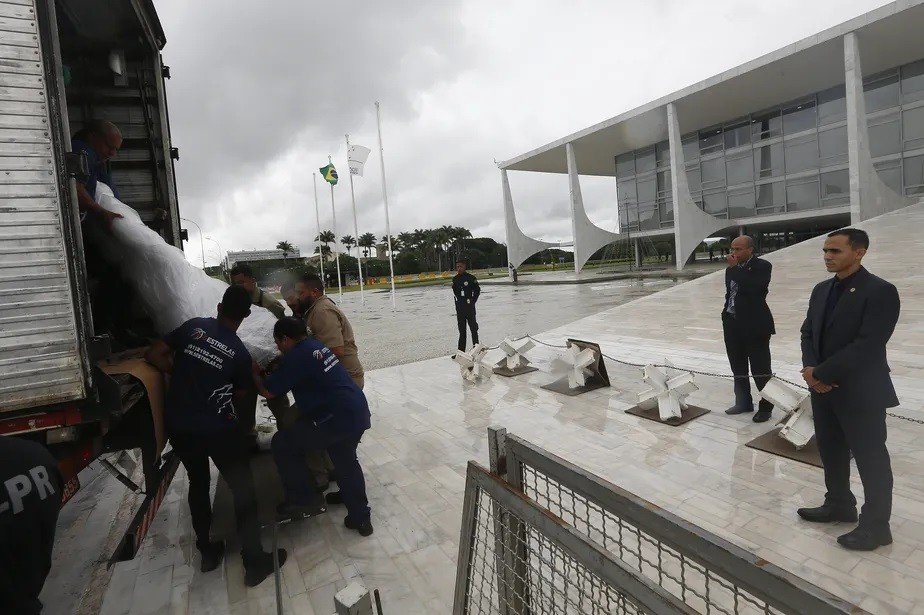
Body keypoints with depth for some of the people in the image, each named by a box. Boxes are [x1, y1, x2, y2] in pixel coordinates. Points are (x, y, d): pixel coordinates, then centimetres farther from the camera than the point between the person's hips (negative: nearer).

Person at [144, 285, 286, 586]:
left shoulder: (193, 326, 0)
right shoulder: (241, 353, -4)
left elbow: (153, 355, 3)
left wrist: (181, 373, 14)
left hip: (178, 426, 4)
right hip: (218, 429, -4)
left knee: (198, 484, 24)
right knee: (243, 490, 7)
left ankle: (208, 552, 36)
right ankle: (255, 563, 13)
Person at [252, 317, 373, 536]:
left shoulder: (296, 357, -11)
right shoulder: (317, 346, 15)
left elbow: (268, 392, -4)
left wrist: (255, 374, 14)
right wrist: (270, 374, 31)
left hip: (337, 419, -9)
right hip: (359, 414, 9)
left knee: (282, 443, 8)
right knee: (346, 463, 26)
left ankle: (304, 501, 17)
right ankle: (360, 518, 35)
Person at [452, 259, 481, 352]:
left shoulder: (471, 278, -7)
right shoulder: (455, 279, 6)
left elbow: (477, 290, 0)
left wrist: (472, 301, -4)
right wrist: (458, 301, 8)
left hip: (469, 307, -5)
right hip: (459, 308, 5)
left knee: (473, 327, 2)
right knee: (461, 329, 11)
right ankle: (461, 351, 17)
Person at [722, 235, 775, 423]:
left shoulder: (762, 266, -9)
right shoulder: (732, 268, 10)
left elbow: (752, 288, -25)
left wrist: (735, 267, -19)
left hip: (755, 326, -7)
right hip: (732, 326, 7)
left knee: (760, 370, 3)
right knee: (738, 369, 16)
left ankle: (766, 407, 18)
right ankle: (743, 403, 30)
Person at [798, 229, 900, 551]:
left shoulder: (880, 291, -15)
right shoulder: (821, 290, 9)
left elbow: (867, 345, -21)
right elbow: (808, 333, 9)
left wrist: (821, 373, -18)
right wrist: (811, 369, -8)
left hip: (861, 392, -7)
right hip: (823, 389, 7)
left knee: (871, 460, 8)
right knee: (831, 452, 19)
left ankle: (876, 525, 23)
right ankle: (839, 504, 38)